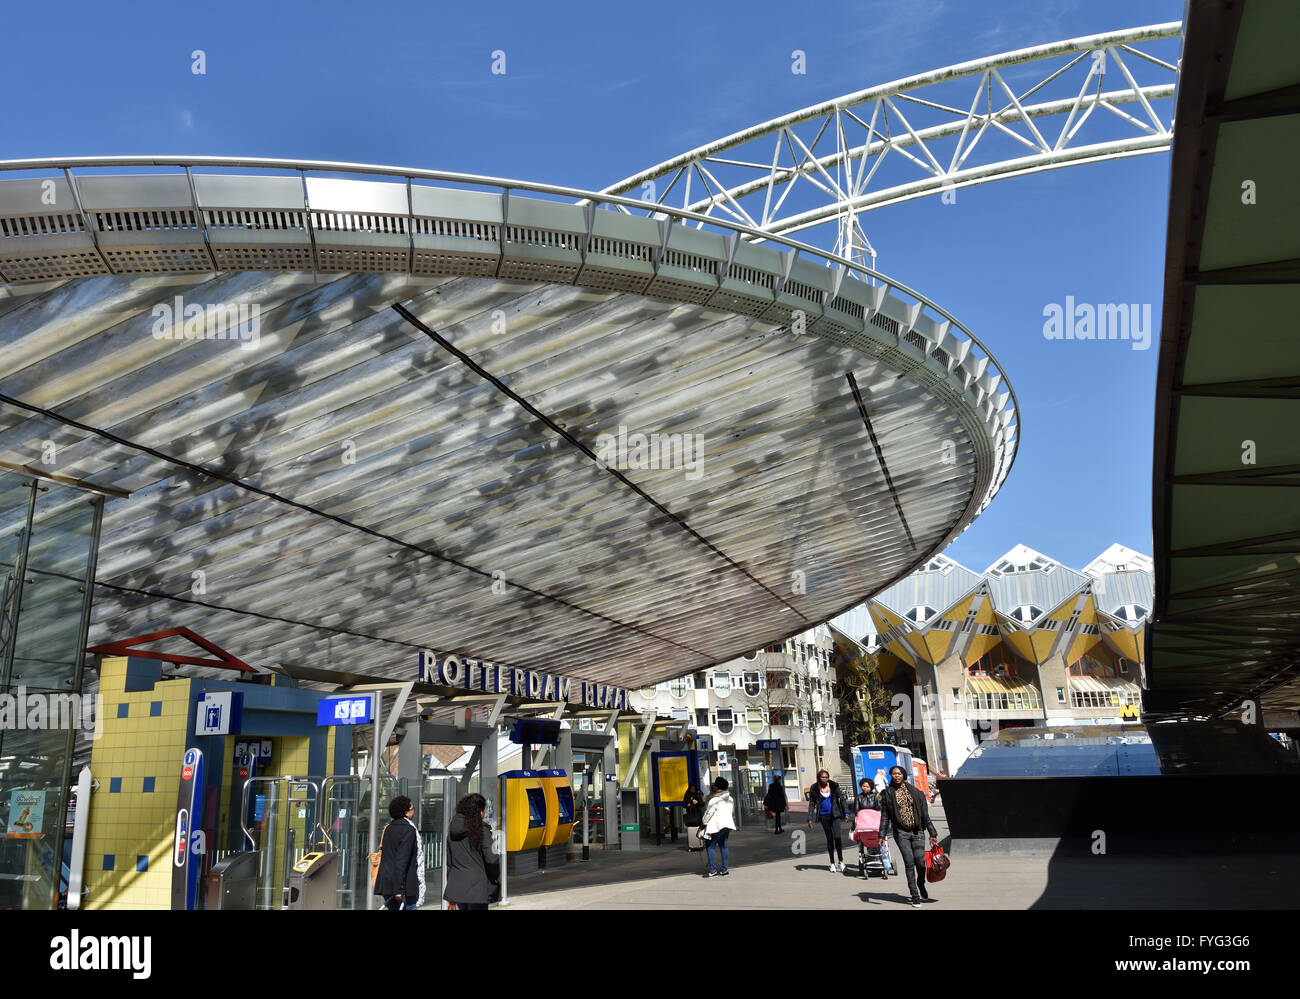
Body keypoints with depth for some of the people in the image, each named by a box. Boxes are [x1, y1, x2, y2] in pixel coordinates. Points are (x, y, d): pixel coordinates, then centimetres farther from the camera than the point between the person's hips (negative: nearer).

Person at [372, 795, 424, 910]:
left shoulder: (388, 828, 12)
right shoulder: (409, 830, -13)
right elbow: (402, 860, -19)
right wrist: (399, 888, -19)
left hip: (386, 883, 8)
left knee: (394, 908, 16)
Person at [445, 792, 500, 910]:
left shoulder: (452, 830, 10)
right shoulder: (482, 830, -10)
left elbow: (449, 862, 15)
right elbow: (491, 859, -15)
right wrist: (497, 879, 5)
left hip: (456, 886, 6)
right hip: (476, 888, -6)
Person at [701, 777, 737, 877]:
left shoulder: (714, 799, -15)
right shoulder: (730, 799, 9)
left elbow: (708, 813, -11)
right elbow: (733, 813, 17)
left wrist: (704, 823, 3)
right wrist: (733, 823, 25)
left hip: (715, 826, -7)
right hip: (727, 825, 8)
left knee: (710, 847, 1)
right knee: (723, 846, 14)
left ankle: (713, 871, -3)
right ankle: (725, 869, 13)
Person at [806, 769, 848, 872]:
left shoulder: (834, 786, -2)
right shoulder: (814, 789, -2)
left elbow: (841, 799, 4)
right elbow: (811, 804, 4)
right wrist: (810, 819, -1)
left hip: (835, 815, -1)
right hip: (823, 816, 1)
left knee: (837, 837, -13)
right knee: (829, 838, 7)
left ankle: (840, 861, 1)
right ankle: (832, 863, 17)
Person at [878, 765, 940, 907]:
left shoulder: (915, 792, 7)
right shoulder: (887, 793, 5)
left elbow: (925, 814, 8)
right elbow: (884, 816, 5)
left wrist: (932, 833, 6)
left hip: (917, 831, 1)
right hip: (901, 832, -1)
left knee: (921, 862, -7)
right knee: (909, 863, -7)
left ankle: (921, 885, 25)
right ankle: (915, 896, 3)